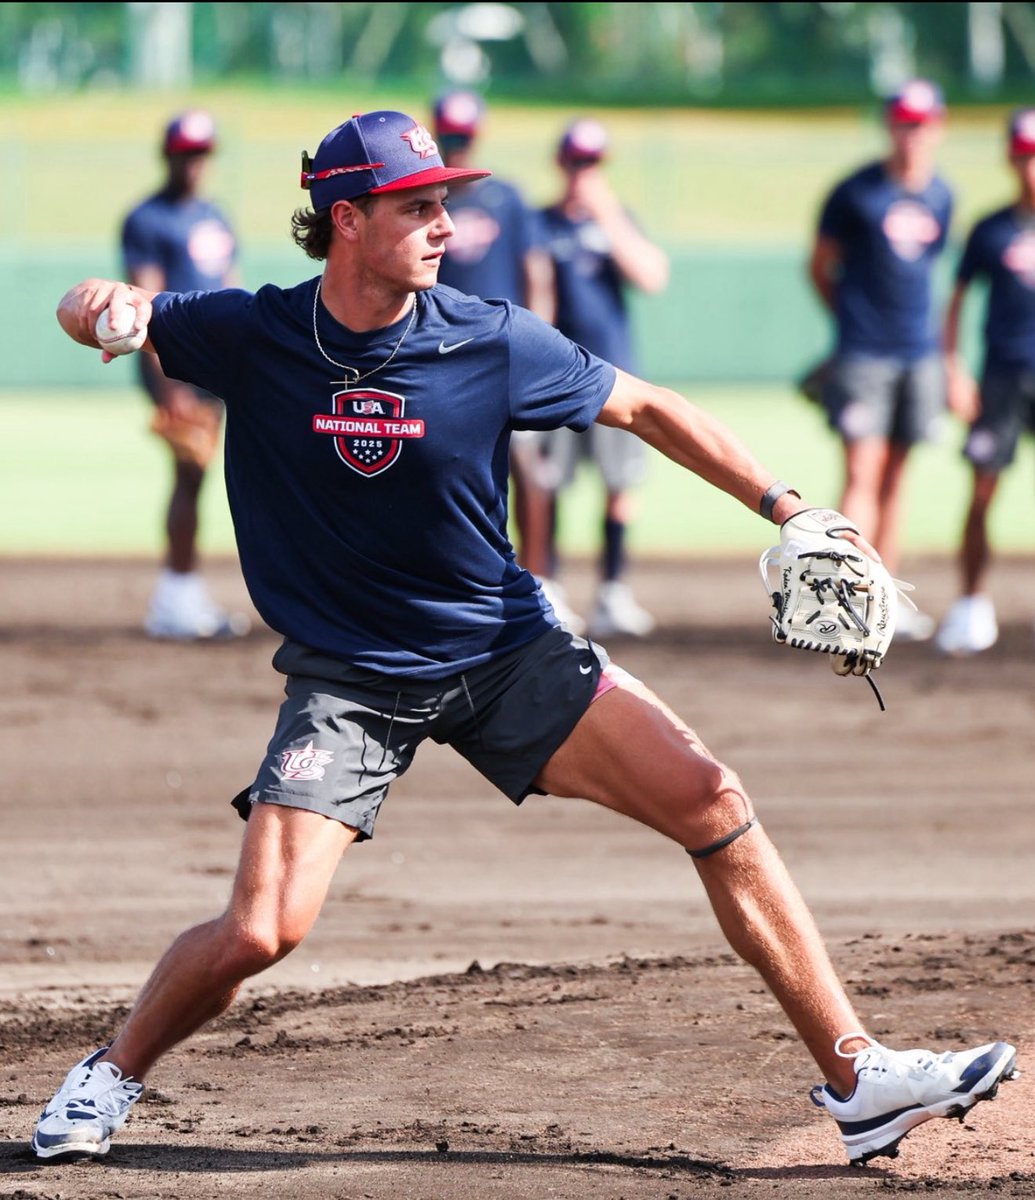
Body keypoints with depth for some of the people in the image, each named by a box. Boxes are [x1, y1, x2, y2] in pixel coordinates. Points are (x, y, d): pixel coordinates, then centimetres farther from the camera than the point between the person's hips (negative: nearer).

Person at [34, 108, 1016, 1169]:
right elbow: (99, 314, -1)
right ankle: (113, 1076, 14)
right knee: (258, 932, -17)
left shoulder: (492, 342, -10)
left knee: (713, 803, -13)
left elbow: (643, 409, 3)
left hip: (507, 653, 2)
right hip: (347, 676, -1)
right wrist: (103, 307, -27)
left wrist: (783, 506, -2)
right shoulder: (252, 337, -11)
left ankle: (856, 1080, -7)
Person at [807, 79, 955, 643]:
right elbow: (820, 267, 4)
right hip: (863, 357, -5)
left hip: (918, 350, 5)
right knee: (862, 474, -11)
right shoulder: (856, 193, -6)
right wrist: (854, 319, 8)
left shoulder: (940, 196, 9)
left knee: (896, 475, 10)